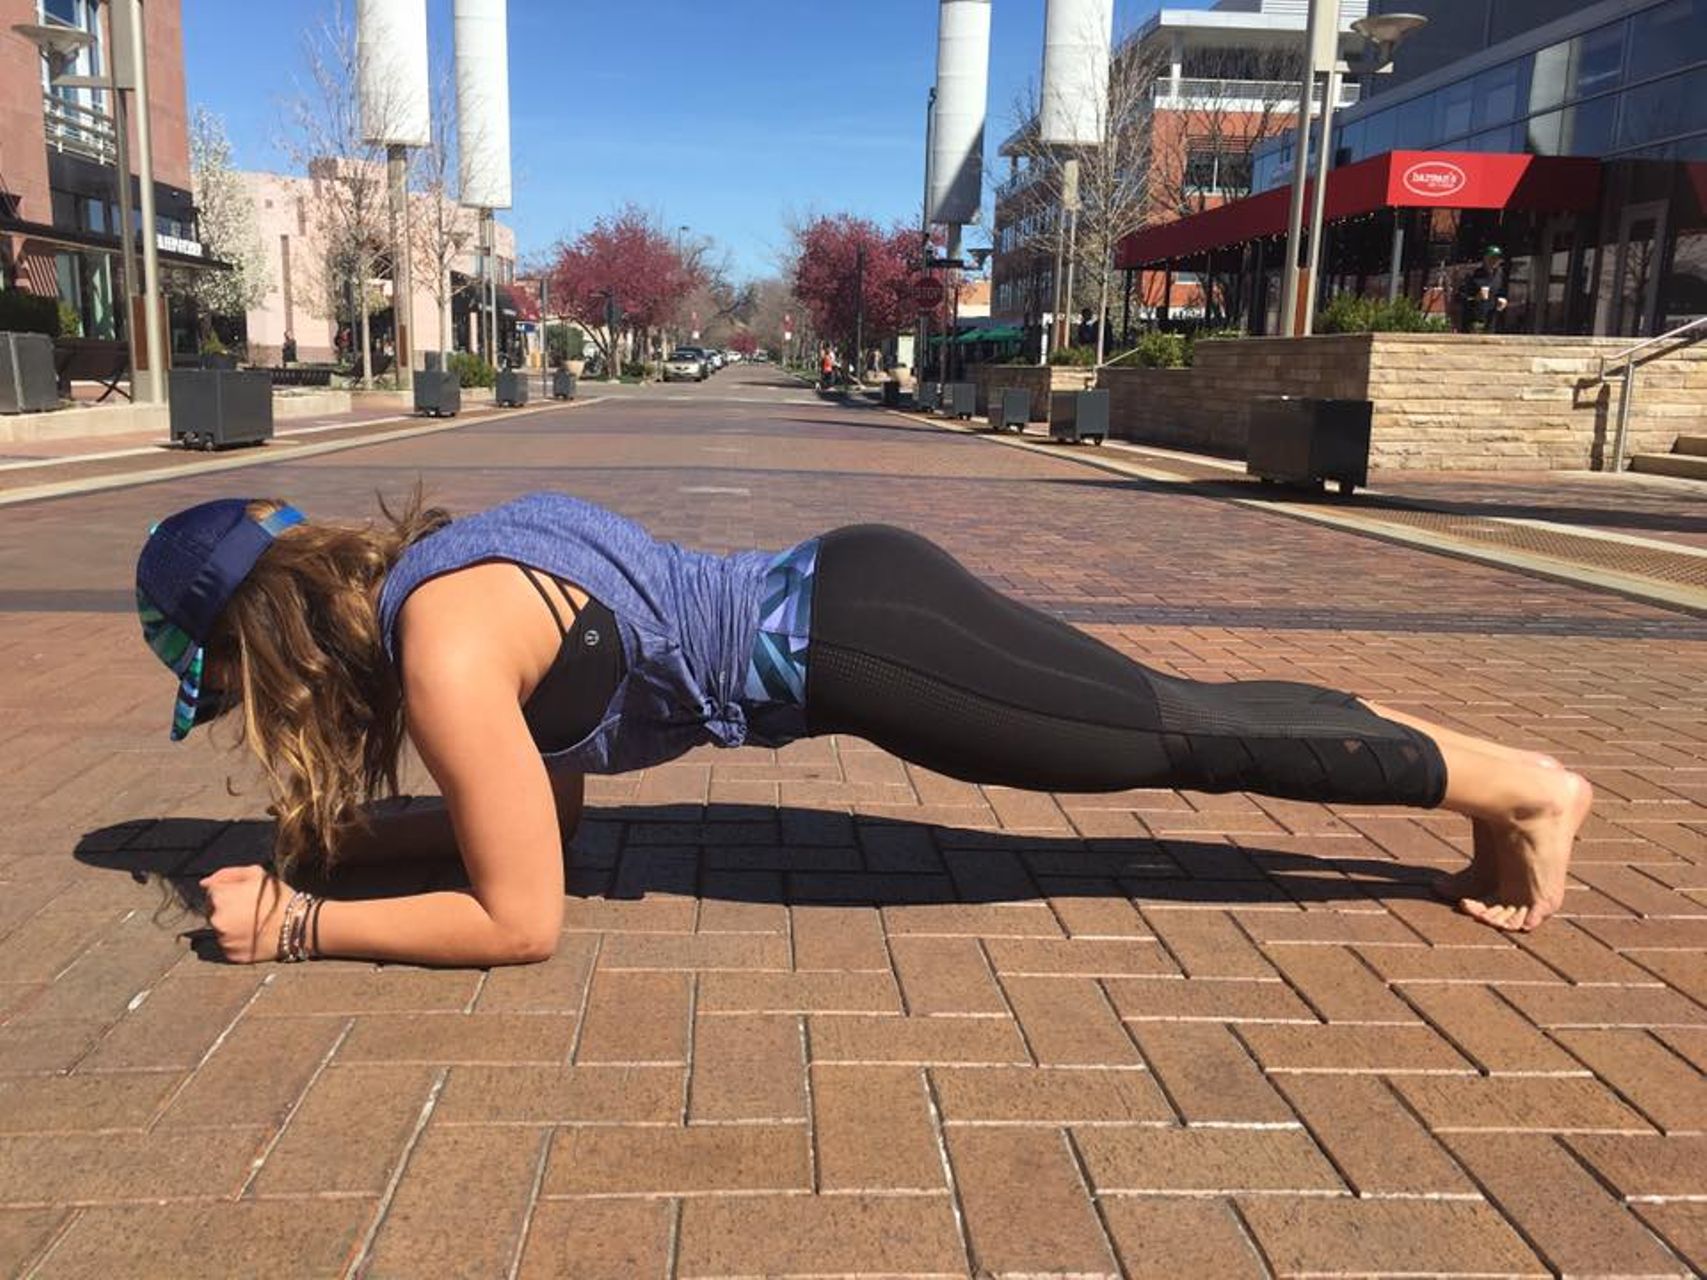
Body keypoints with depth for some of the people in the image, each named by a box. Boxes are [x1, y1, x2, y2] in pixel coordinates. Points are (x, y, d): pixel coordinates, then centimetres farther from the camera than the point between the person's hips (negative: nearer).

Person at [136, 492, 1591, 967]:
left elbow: (518, 919, -12)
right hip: (839, 591, 8)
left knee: (1183, 736, 2)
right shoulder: (416, 569, 13)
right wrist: (354, 833, 17)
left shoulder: (442, 646, -16)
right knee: (1182, 715, 14)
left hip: (844, 639, -8)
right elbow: (546, 791, 22)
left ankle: (1518, 782, 16)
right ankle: (1491, 771, 27)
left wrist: (299, 924, -3)